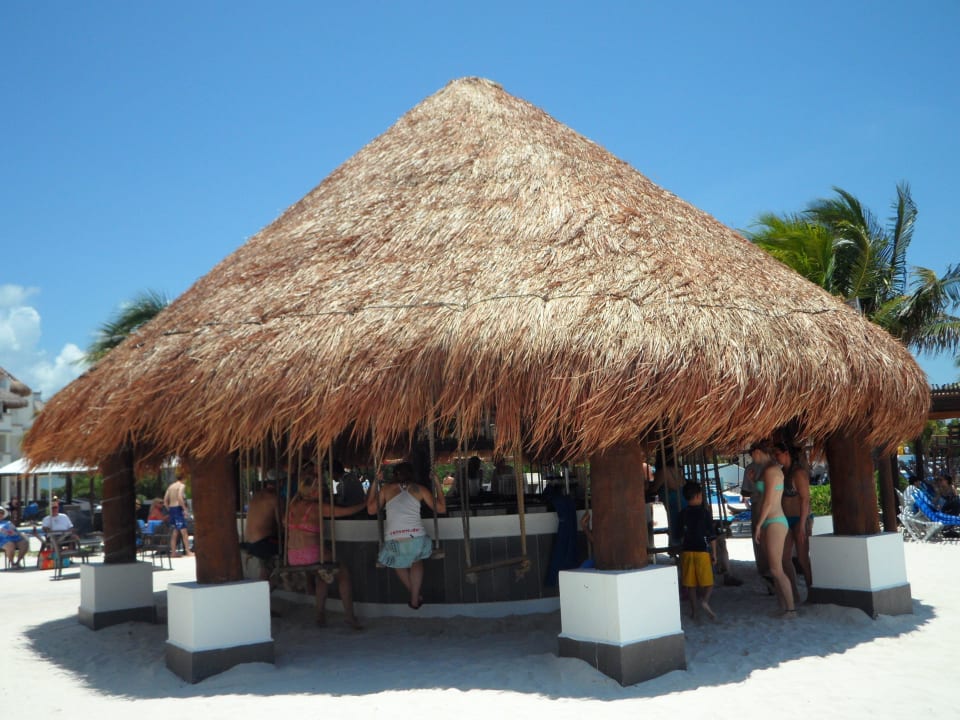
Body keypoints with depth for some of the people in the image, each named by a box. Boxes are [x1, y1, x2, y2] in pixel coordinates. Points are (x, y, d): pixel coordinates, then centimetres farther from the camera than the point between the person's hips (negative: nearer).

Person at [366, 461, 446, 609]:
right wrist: (437, 484, 22)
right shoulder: (419, 489, 12)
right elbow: (441, 508, 13)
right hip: (417, 538, 1)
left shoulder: (385, 488, 12)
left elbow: (371, 510, 17)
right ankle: (415, 599, 29)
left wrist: (375, 484, 22)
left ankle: (415, 595, 35)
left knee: (397, 561, 33)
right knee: (416, 561, 33)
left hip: (393, 541, 0)